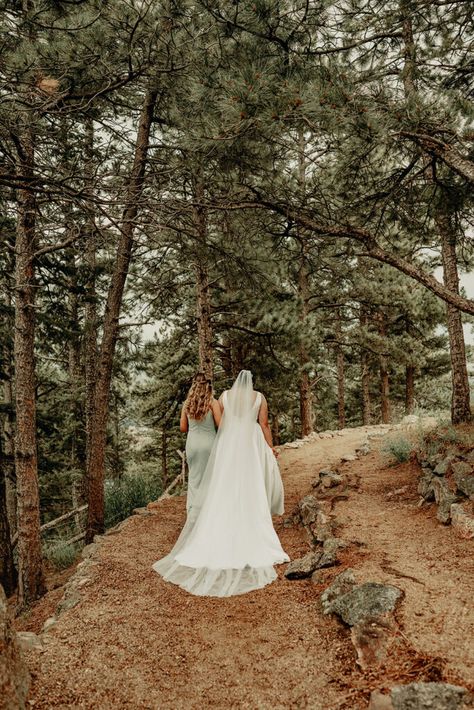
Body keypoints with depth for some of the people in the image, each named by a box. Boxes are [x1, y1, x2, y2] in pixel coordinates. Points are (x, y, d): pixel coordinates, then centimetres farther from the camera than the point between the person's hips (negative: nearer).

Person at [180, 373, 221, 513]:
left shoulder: (187, 403, 2)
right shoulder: (212, 402, -9)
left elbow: (182, 427, 5)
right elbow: (220, 424, -11)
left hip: (192, 443, 3)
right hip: (209, 443, -3)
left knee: (194, 476, 13)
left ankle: (193, 508, 11)